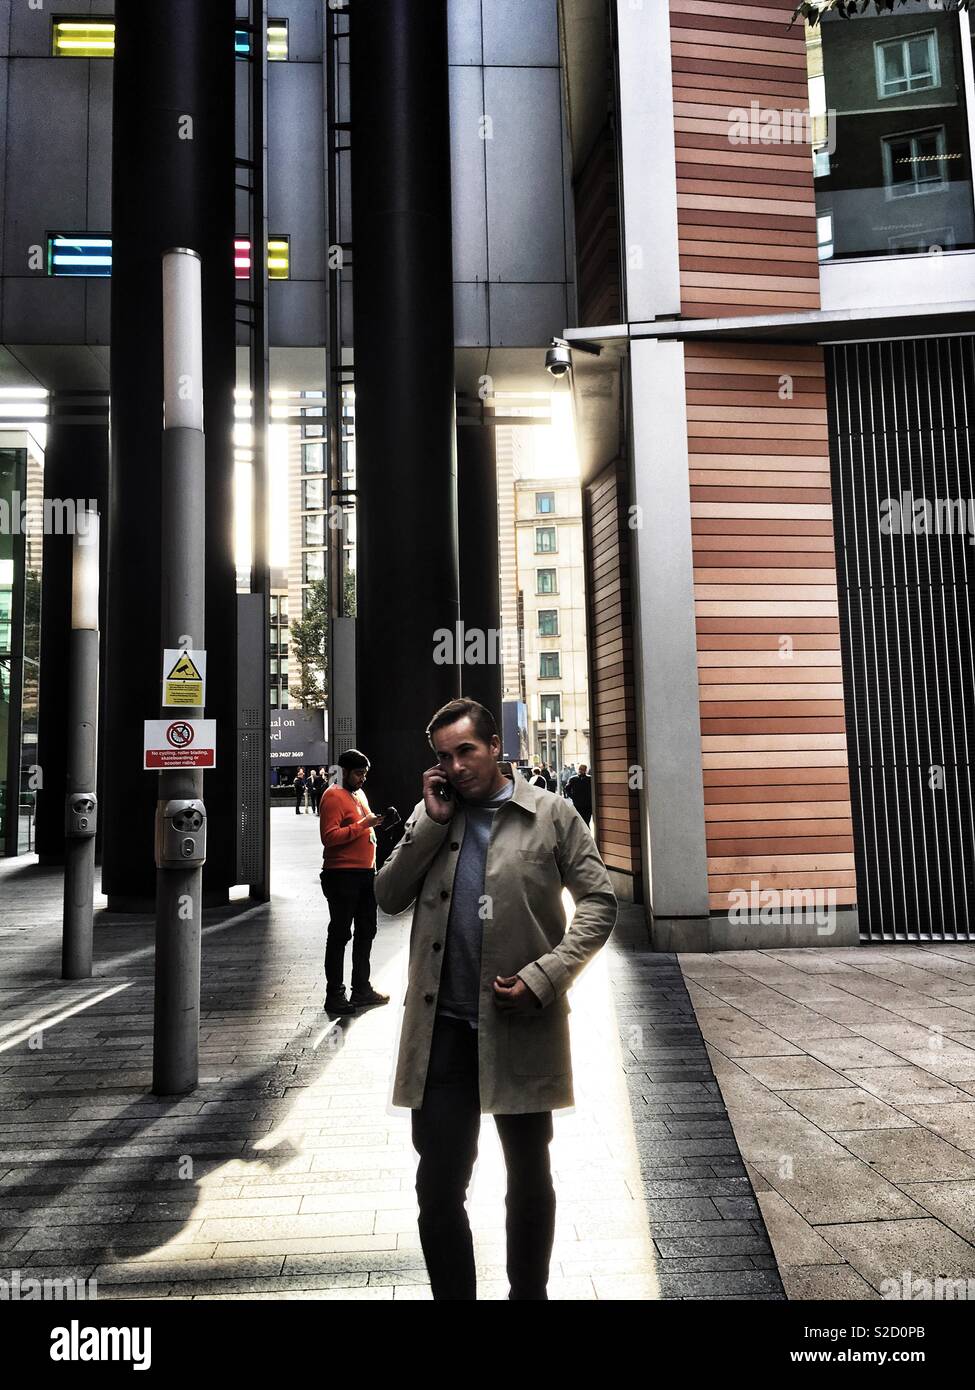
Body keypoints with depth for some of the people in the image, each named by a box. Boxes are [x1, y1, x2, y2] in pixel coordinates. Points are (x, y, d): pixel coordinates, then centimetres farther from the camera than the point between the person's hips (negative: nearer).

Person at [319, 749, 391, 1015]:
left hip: (365, 873, 9)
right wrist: (362, 825, -23)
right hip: (342, 875, -9)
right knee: (339, 934, -2)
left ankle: (361, 988, 27)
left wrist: (375, 824, 13)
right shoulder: (333, 796, -11)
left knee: (366, 931, 15)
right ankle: (335, 995, 6)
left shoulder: (359, 794, 18)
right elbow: (329, 836, -21)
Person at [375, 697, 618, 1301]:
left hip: (521, 1025, -2)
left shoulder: (551, 813, -2)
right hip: (443, 1027, 2)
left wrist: (544, 977, -15)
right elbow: (389, 897, 2)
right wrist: (433, 820, -8)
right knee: (438, 1188, 6)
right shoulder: (431, 815, 8)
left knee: (529, 1179, 16)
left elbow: (600, 902, -4)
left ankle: (529, 1294, 36)